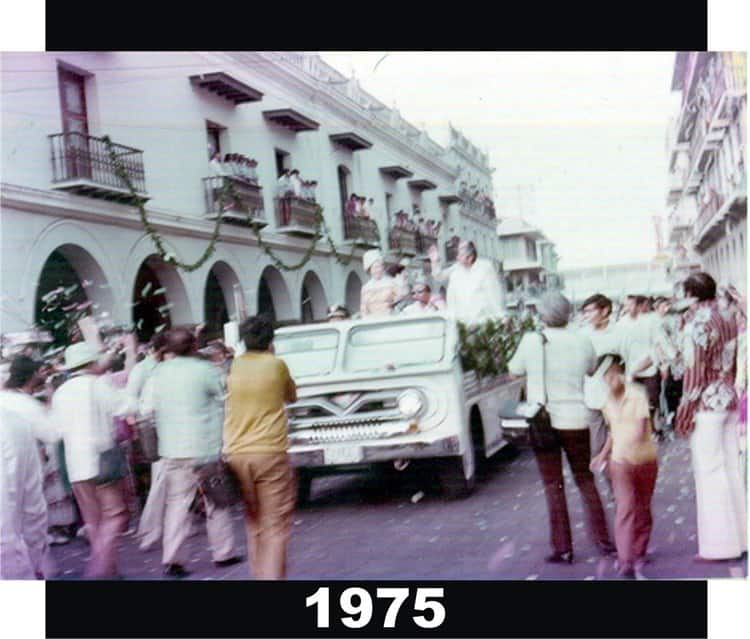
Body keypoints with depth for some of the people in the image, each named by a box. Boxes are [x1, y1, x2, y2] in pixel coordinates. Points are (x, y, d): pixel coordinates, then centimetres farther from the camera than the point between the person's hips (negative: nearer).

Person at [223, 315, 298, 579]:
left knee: (253, 521, 19)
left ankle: (259, 574, 25)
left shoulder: (234, 366, 5)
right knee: (276, 525, -2)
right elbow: (292, 397, 16)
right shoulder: (276, 364, -1)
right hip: (270, 452, -4)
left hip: (236, 454, 4)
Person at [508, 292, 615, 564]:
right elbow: (592, 369, 16)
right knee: (585, 479, 17)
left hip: (543, 421, -2)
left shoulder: (531, 341, -9)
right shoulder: (582, 342, -2)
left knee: (553, 486, 6)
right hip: (576, 419, 2)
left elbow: (514, 370, 6)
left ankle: (562, 548, 8)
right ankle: (602, 539, 19)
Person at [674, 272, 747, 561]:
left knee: (709, 472, -1)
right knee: (731, 468, 12)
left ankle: (719, 543, 5)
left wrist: (684, 412, -9)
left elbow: (694, 371, -15)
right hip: (729, 400, 7)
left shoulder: (697, 324, -14)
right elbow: (733, 365, 13)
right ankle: (739, 536, 21)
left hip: (706, 405, -7)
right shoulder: (728, 322, 8)